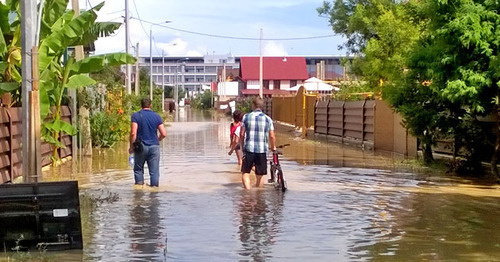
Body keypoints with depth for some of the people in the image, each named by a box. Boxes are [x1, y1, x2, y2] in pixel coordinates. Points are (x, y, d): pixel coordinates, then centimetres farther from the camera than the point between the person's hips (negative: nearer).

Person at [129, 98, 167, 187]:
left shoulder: (136, 116, -4)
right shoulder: (157, 116, 3)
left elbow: (133, 133, -13)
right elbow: (164, 134, -1)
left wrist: (131, 146, -2)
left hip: (141, 146, -1)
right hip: (154, 146, 1)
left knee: (138, 169, 14)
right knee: (154, 171, 5)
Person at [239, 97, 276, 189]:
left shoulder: (246, 117, 0)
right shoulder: (267, 119, 3)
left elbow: (242, 134, 0)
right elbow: (272, 136, 1)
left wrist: (242, 147, 14)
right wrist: (273, 147, 18)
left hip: (249, 149, -1)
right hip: (262, 150, 1)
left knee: (245, 173, 8)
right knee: (260, 176, 10)